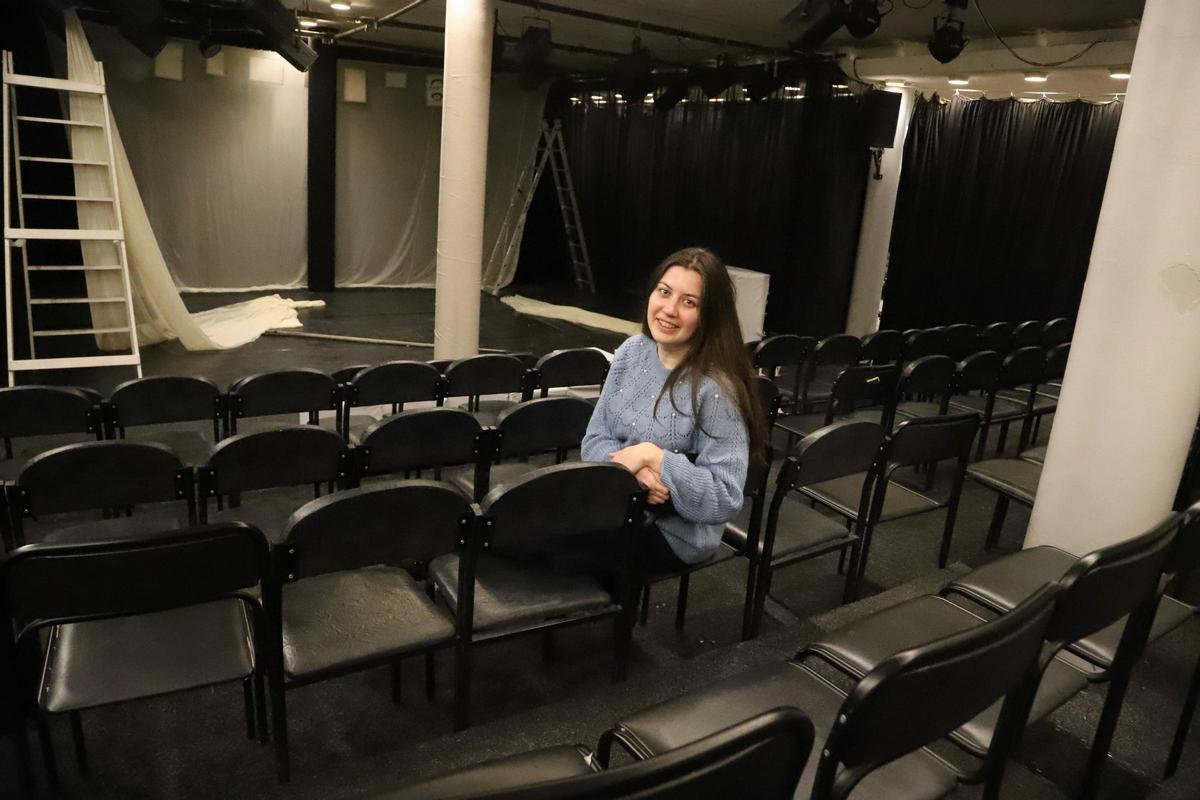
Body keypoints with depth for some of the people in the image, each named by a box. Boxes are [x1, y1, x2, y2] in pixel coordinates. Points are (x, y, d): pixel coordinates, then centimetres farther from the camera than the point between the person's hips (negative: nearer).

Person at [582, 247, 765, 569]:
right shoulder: (632, 351, -3)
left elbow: (724, 500, -23)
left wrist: (651, 456, -26)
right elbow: (595, 440, -1)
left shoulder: (716, 389, -22)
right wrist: (634, 470, -21)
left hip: (672, 531, -6)